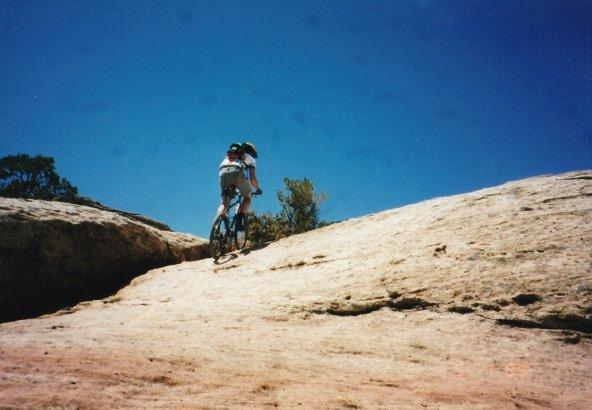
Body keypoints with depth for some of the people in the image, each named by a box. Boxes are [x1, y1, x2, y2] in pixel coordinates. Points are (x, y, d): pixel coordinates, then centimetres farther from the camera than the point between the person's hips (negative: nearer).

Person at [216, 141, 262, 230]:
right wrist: (257, 189, 41)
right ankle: (239, 220, 0)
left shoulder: (228, 155, 42)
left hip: (223, 172, 3)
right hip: (238, 172, -3)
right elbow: (252, 178, 23)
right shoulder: (250, 157, 31)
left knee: (224, 203, 13)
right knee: (248, 196, 20)